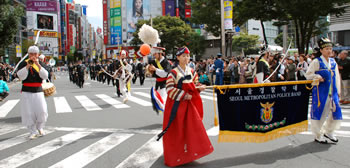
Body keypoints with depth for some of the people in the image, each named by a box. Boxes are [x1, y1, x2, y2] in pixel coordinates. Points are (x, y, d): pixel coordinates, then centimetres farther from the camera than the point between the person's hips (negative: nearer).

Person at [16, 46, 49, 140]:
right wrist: (28, 65, -20)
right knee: (28, 113, -1)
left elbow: (45, 76, -8)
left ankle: (40, 128, 17)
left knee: (42, 111, -9)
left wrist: (38, 65, -18)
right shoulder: (23, 64, 2)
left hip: (38, 91, 1)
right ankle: (33, 132, 12)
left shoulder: (41, 64, 7)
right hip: (26, 92, -1)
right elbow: (21, 76, -13)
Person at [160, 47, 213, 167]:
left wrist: (199, 88, -7)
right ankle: (175, 153, 17)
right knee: (176, 129, 1)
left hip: (189, 103, 5)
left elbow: (195, 86, 15)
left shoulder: (192, 72, 7)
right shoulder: (173, 73, -11)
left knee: (192, 127, 6)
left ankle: (189, 150, 22)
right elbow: (170, 89, -17)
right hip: (176, 104, -5)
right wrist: (184, 95, -21)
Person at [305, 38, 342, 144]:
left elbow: (337, 77, 17)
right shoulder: (316, 62, -5)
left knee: (336, 111, 5)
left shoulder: (333, 62, 11)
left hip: (332, 92, 6)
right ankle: (318, 136, 16)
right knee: (319, 112, 1)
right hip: (320, 92, -5)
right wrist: (317, 77, -18)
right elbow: (307, 75, -2)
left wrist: (338, 91, 14)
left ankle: (329, 132, 26)